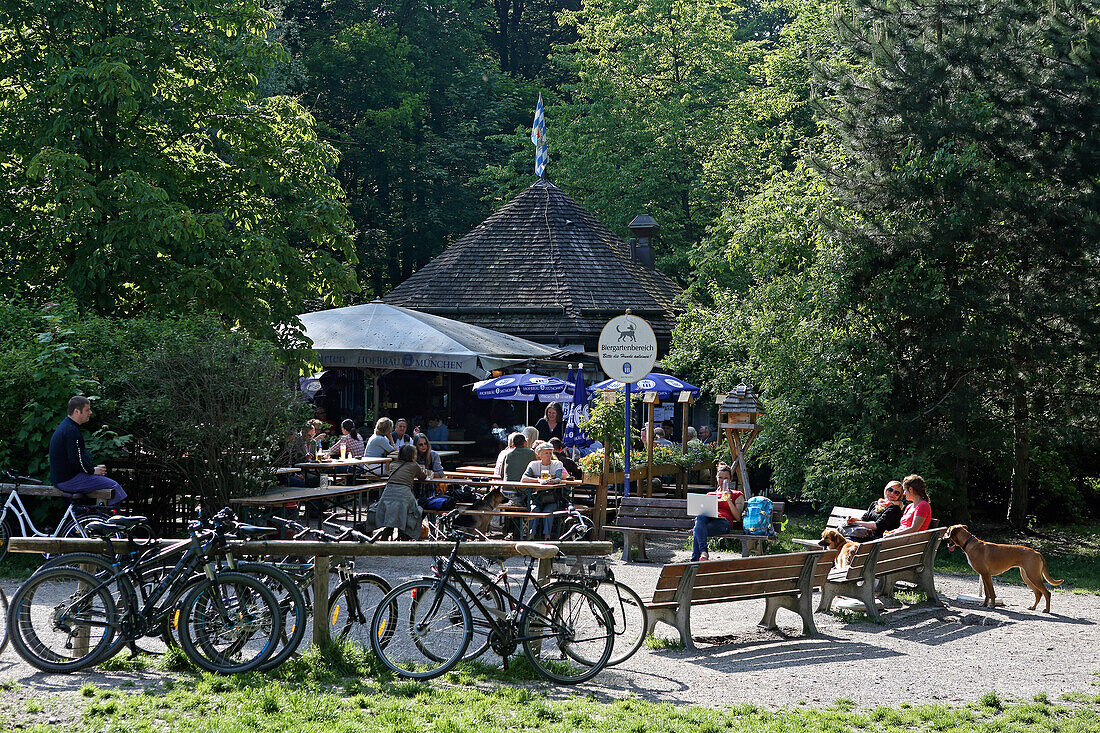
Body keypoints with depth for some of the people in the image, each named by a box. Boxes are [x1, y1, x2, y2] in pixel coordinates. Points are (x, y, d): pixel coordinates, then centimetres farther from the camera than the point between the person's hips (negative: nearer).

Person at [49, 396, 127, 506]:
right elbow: (76, 461, -24)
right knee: (113, 486, -12)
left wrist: (93, 467, 12)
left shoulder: (65, 426, 16)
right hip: (68, 480, -11)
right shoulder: (71, 431, -20)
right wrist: (92, 471, -9)